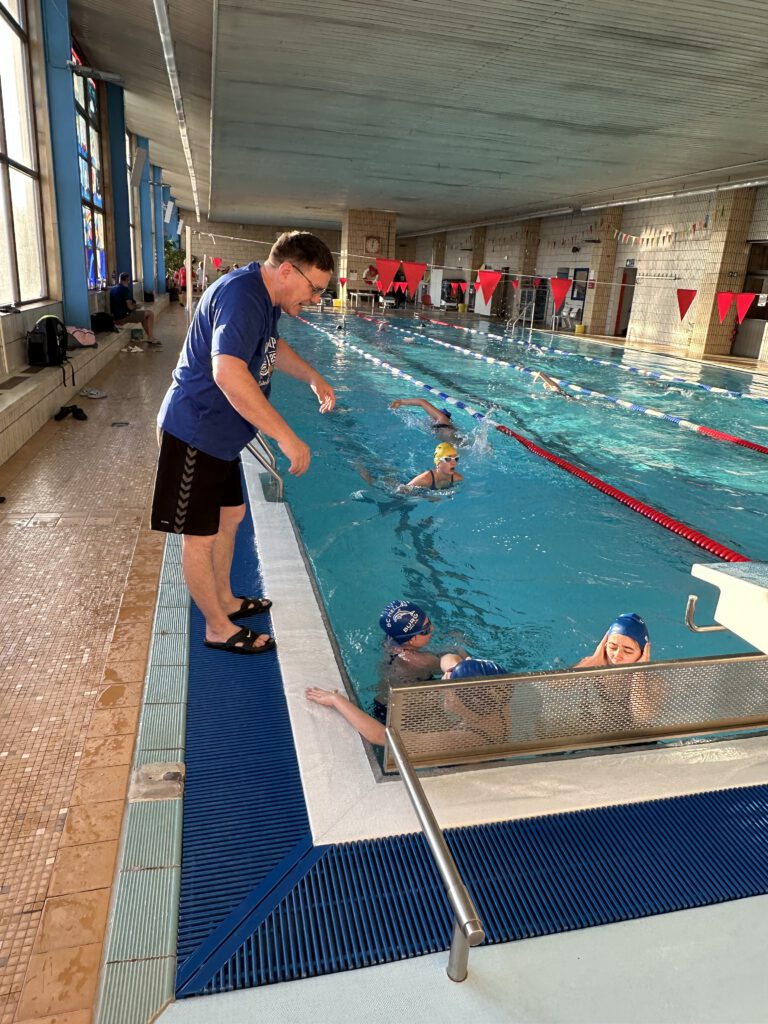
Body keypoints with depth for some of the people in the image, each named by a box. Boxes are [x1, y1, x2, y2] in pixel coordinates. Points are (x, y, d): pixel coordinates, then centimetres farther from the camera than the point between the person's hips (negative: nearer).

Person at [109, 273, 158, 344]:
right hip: (124, 316, -9)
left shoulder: (112, 289, 11)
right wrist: (137, 307, 2)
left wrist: (134, 306, 20)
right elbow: (130, 307, -19)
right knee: (150, 313, 1)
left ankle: (150, 337, 23)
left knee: (144, 314, 25)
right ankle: (151, 338, 3)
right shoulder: (125, 289, -15)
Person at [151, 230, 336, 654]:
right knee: (200, 536, 3)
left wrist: (313, 377, 12)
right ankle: (219, 629, 17)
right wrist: (286, 437, -39)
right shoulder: (241, 295, -25)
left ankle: (225, 601, 39)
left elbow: (273, 346, 29)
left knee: (230, 516, 21)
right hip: (195, 433, -11)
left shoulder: (264, 297, 8)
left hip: (218, 433, 11)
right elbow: (229, 373, -40)